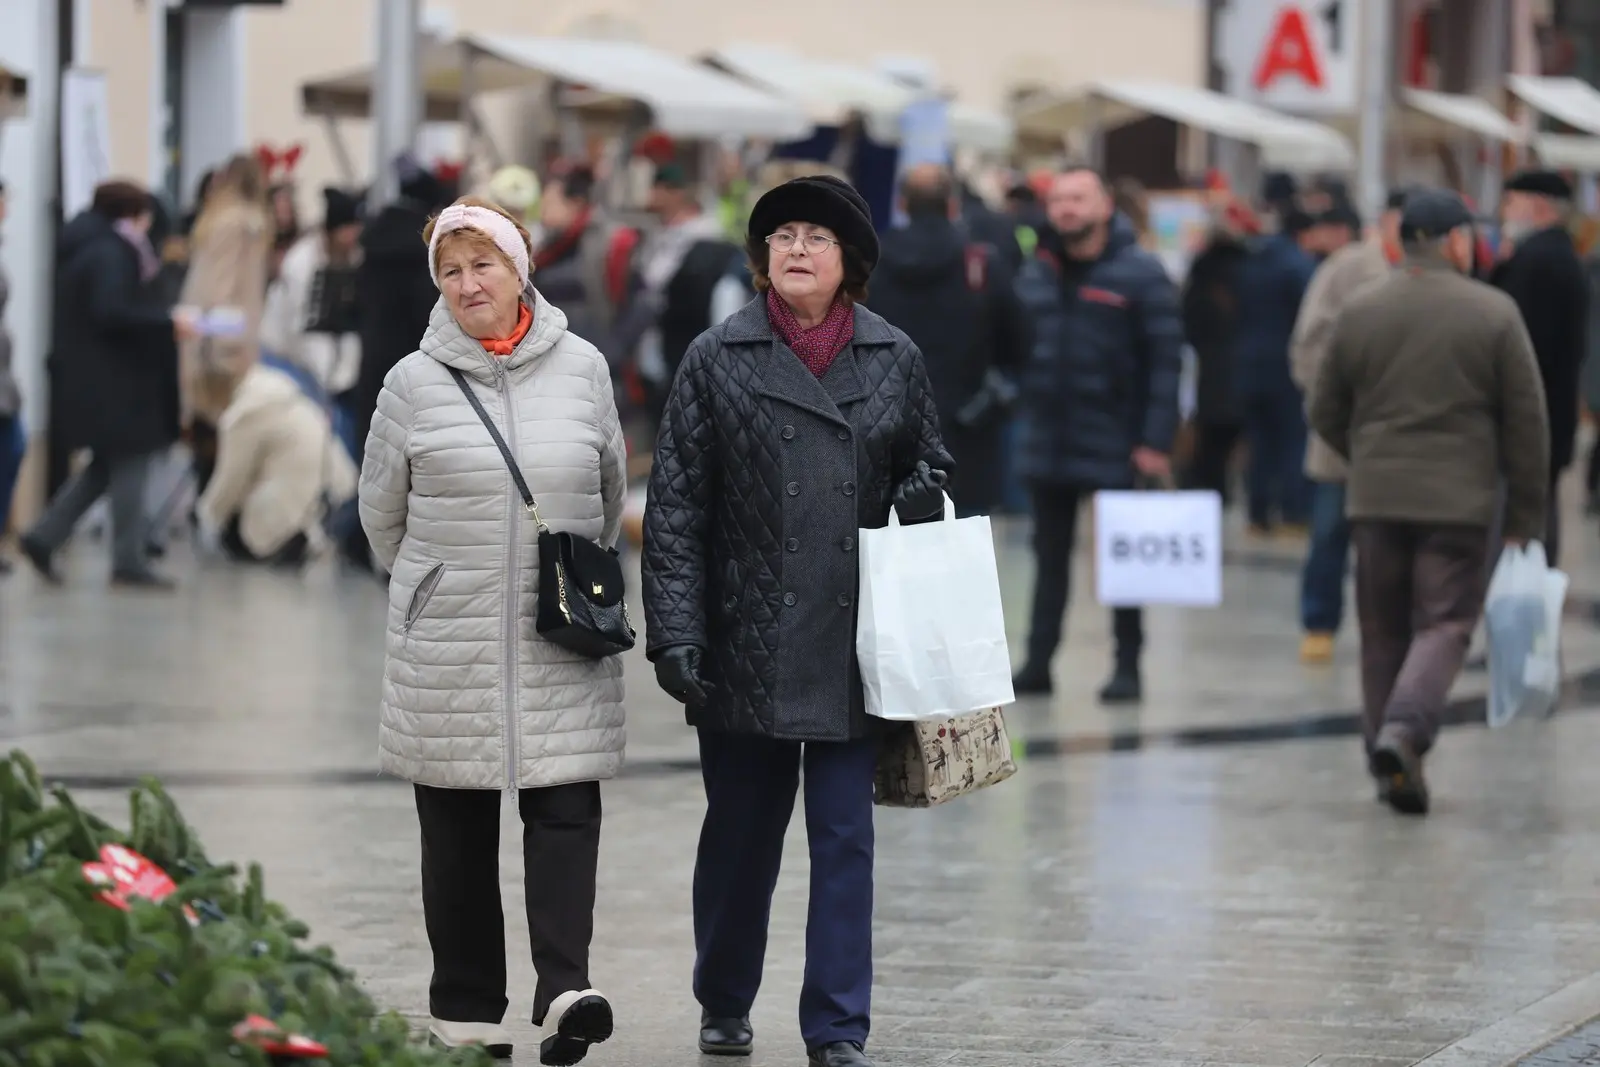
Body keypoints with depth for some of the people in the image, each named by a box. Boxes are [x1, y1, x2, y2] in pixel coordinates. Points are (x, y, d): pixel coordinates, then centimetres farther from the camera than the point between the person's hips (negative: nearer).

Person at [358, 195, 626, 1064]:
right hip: (448, 640, 0)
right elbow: (381, 511, 12)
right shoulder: (415, 381, 0)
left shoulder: (582, 368, 2)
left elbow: (610, 490, 16)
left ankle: (564, 991, -17)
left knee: (566, 809, -10)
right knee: (457, 827, 5)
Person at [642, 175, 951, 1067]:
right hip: (746, 647, -1)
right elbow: (676, 508, -3)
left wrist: (923, 496, -7)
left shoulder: (895, 359, 4)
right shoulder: (719, 360, -1)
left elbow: (928, 461, 18)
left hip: (854, 645, 1)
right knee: (741, 832, 12)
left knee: (846, 836, 1)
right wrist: (676, 633, -10)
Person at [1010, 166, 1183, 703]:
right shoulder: (1036, 275, 8)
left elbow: (1166, 360, -11)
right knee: (1050, 557, 11)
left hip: (1115, 448, -5)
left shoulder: (1140, 274, -8)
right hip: (1047, 440, 5)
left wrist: (1156, 441, -16)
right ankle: (1038, 660, 16)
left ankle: (1127, 666, 10)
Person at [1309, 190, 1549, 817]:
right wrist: (1525, 516, 5)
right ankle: (1403, 729, -24)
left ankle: (1391, 765, 11)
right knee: (1445, 624, 0)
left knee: (1383, 631, 11)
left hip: (1375, 499, 3)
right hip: (1459, 501, -3)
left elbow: (1326, 413, 11)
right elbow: (1527, 421, -1)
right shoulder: (1494, 314, -3)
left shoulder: (1360, 312, 5)